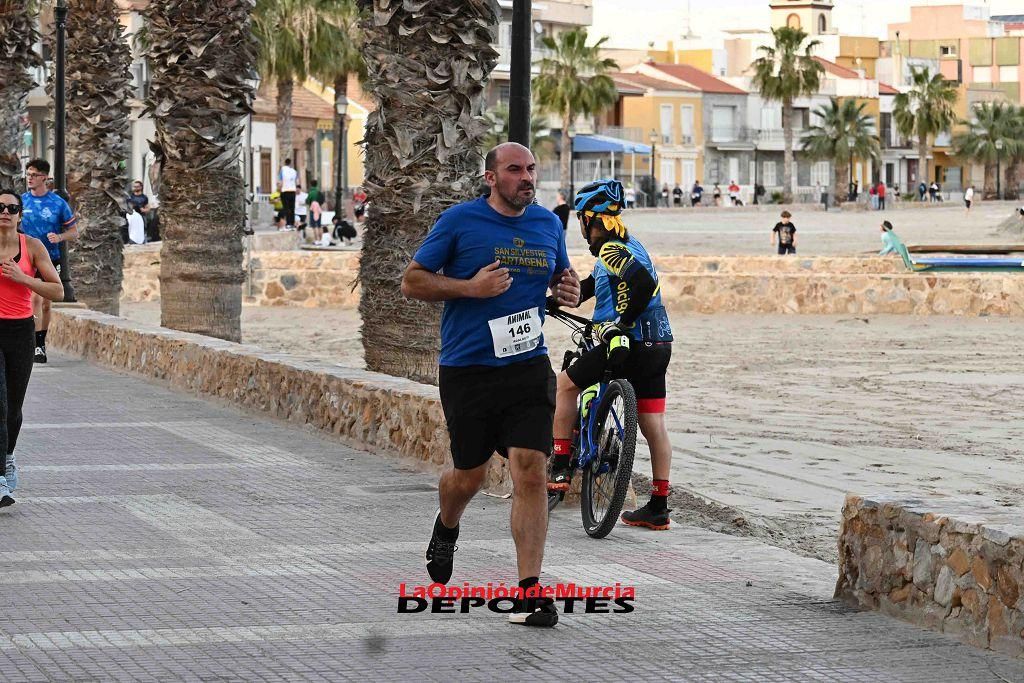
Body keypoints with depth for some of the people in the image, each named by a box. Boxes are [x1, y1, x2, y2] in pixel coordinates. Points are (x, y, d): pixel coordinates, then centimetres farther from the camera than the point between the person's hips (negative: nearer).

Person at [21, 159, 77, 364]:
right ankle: (38, 347, -17)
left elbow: (74, 232, 2)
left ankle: (41, 343, 25)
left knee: (45, 303, 10)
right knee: (35, 298, -16)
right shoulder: (21, 201, 1)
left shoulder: (58, 203, -2)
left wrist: (59, 237, -17)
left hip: (51, 259, 1)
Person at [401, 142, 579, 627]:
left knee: (531, 473, -11)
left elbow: (559, 278, 25)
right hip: (467, 370, -2)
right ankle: (446, 529, 47)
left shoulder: (548, 224, 9)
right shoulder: (460, 221, -4)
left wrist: (568, 291, 0)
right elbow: (411, 282, -2)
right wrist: (470, 287, -17)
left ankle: (528, 592, -9)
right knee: (469, 475, 11)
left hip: (528, 368, 2)